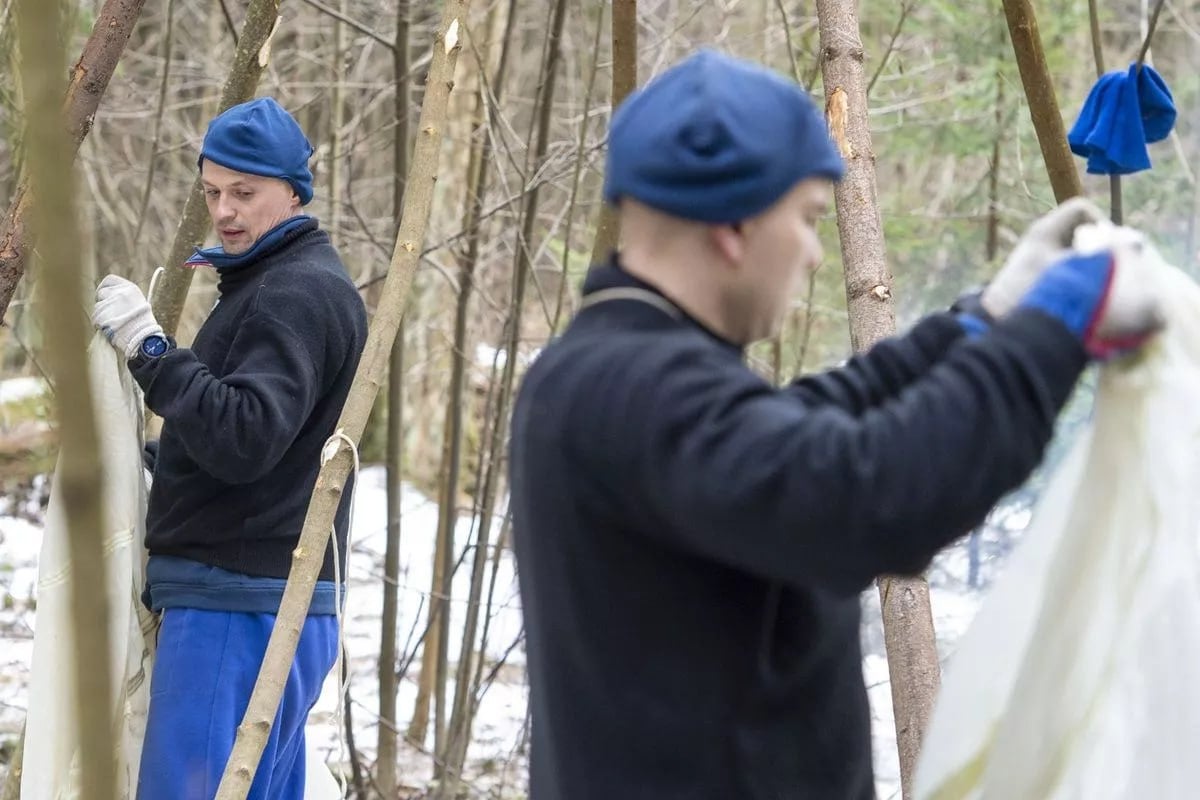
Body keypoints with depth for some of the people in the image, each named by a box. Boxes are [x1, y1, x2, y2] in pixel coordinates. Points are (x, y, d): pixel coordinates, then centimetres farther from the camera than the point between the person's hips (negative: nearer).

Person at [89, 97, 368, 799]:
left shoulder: (298, 294, -13)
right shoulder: (272, 282, 20)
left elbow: (242, 439, -25)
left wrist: (148, 347, -24)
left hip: (237, 608, -11)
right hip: (271, 602, 11)